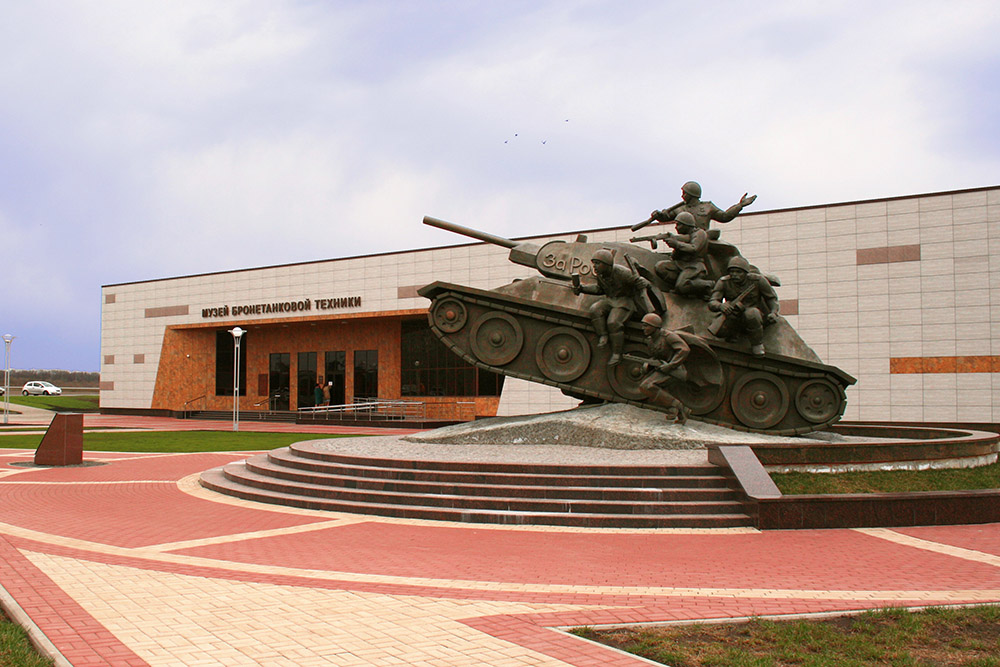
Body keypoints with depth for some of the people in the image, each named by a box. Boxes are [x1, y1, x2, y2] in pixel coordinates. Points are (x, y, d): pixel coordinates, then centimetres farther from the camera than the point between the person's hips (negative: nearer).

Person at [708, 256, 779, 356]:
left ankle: (757, 344, -14)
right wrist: (720, 306, -37)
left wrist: (774, 313, -15)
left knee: (751, 313, -38)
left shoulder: (758, 280, -8)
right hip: (734, 320, 1)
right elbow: (712, 303, -12)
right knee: (718, 331, -32)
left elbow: (772, 298, 5)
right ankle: (733, 334, 5)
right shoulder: (723, 282, -8)